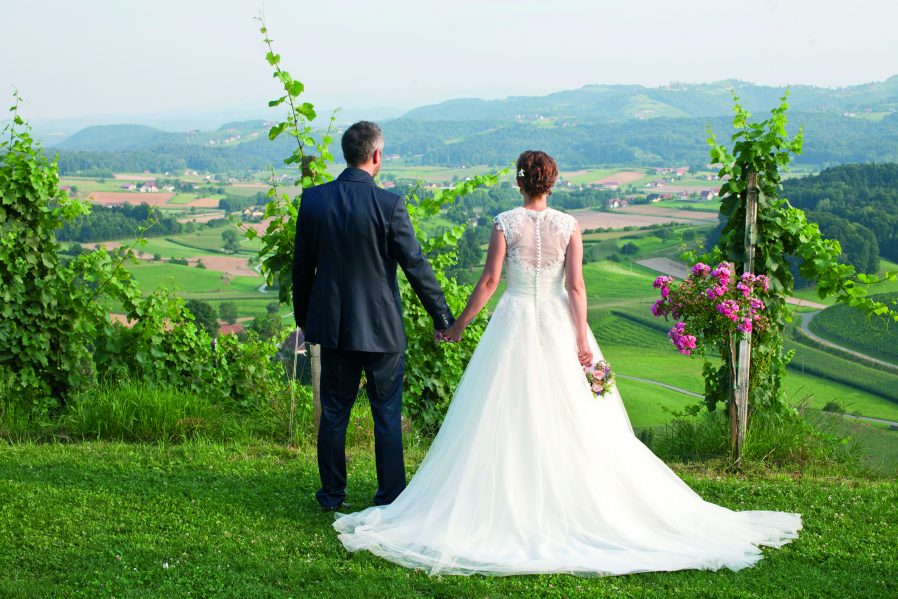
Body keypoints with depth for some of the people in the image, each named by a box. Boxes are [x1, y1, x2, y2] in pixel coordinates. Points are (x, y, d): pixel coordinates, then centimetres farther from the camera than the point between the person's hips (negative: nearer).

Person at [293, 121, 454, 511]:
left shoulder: (313, 200, -3)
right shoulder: (388, 205, -15)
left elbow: (302, 266, 5)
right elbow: (416, 266, -11)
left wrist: (303, 317, 18)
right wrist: (442, 318, -1)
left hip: (333, 327, 4)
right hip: (381, 330, -3)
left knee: (334, 413, 14)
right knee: (387, 416, 8)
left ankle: (332, 493, 23)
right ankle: (390, 498, 15)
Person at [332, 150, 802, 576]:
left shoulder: (506, 222, -5)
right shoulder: (568, 225, -1)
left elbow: (489, 280, -8)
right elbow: (576, 285, -7)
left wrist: (459, 325, 1)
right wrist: (582, 338, -7)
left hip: (515, 322, -2)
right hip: (559, 324, 2)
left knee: (510, 417, 3)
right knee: (574, 418, 8)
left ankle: (511, 505, 4)